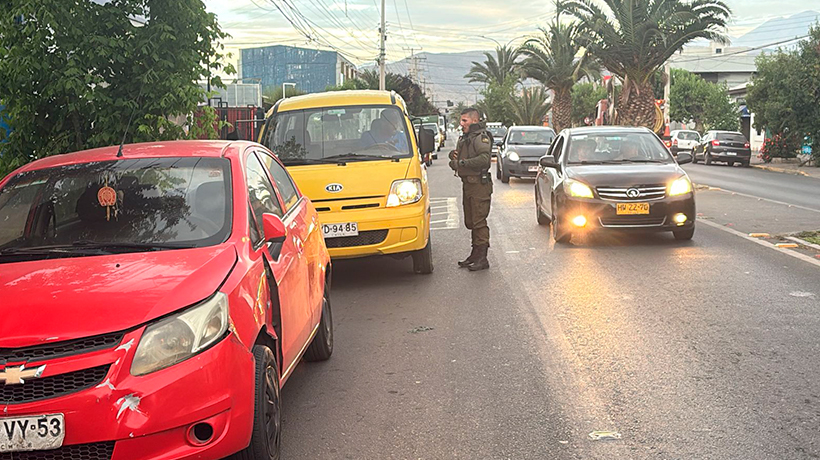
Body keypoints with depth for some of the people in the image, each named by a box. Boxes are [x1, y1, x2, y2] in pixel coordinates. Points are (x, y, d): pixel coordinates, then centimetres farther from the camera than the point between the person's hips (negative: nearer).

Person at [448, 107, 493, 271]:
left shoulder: (481, 137, -11)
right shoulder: (464, 138, 19)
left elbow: (484, 158, -26)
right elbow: (458, 157, 27)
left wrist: (461, 163, -23)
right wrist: (453, 155, 2)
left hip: (479, 185, -10)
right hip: (467, 184, 10)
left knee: (479, 222, -9)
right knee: (470, 222, 14)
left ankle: (482, 259, -7)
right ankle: (475, 255, 23)